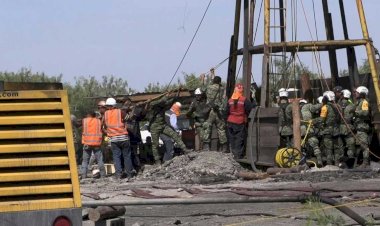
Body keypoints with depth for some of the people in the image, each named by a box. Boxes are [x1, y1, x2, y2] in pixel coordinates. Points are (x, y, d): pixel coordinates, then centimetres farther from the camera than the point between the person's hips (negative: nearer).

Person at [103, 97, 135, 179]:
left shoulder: (105, 114, 3)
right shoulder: (120, 112, -3)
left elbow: (104, 126, 7)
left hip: (113, 138, 1)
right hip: (123, 137, -1)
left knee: (116, 156, 5)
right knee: (127, 155, 8)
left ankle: (118, 173, -5)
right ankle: (129, 173, 10)